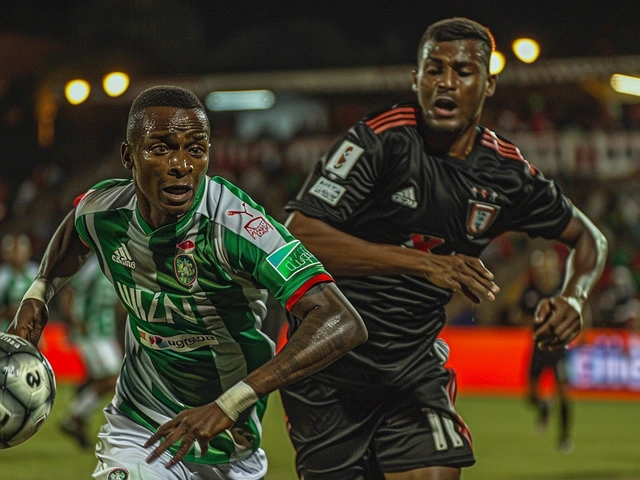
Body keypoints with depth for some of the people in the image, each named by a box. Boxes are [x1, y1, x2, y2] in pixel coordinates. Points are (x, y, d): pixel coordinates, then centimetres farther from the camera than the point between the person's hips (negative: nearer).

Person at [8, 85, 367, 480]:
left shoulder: (235, 224, -28)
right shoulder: (103, 210, -12)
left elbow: (343, 324, -38)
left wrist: (231, 404, -43)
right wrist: (38, 296, 2)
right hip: (138, 429, 2)